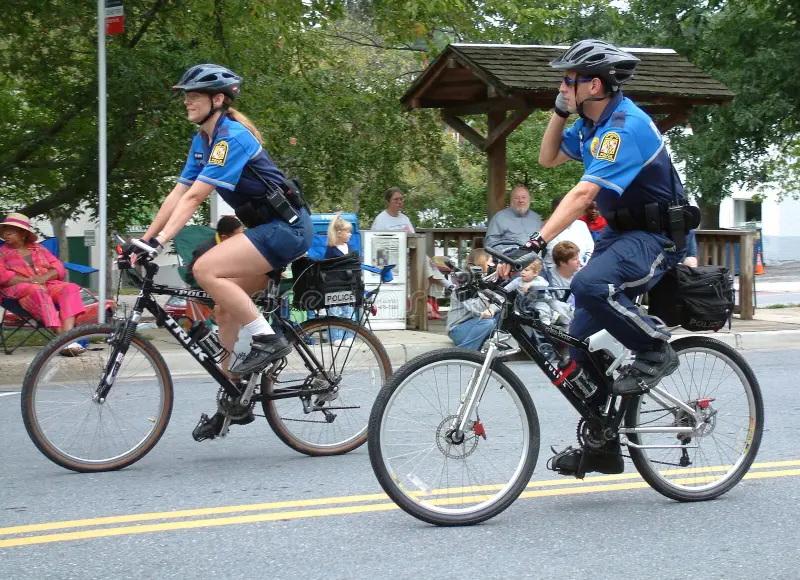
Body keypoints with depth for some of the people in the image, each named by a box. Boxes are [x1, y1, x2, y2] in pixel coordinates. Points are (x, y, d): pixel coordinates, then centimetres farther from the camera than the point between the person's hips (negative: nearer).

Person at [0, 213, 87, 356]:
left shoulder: (39, 249, 25)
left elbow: (59, 268, 14)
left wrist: (44, 277, -10)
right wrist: (28, 280, -16)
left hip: (47, 284, 4)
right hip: (19, 289, -4)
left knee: (71, 288, -26)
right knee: (38, 291, -38)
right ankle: (62, 337, -51)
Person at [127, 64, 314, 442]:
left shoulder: (232, 137, -17)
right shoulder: (203, 139, 12)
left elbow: (195, 196, -25)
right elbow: (178, 194, 11)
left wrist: (159, 241, -29)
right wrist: (142, 240, 6)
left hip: (287, 227, -10)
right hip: (270, 229, 10)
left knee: (206, 269, -24)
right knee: (226, 310, 7)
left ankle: (267, 340, -14)